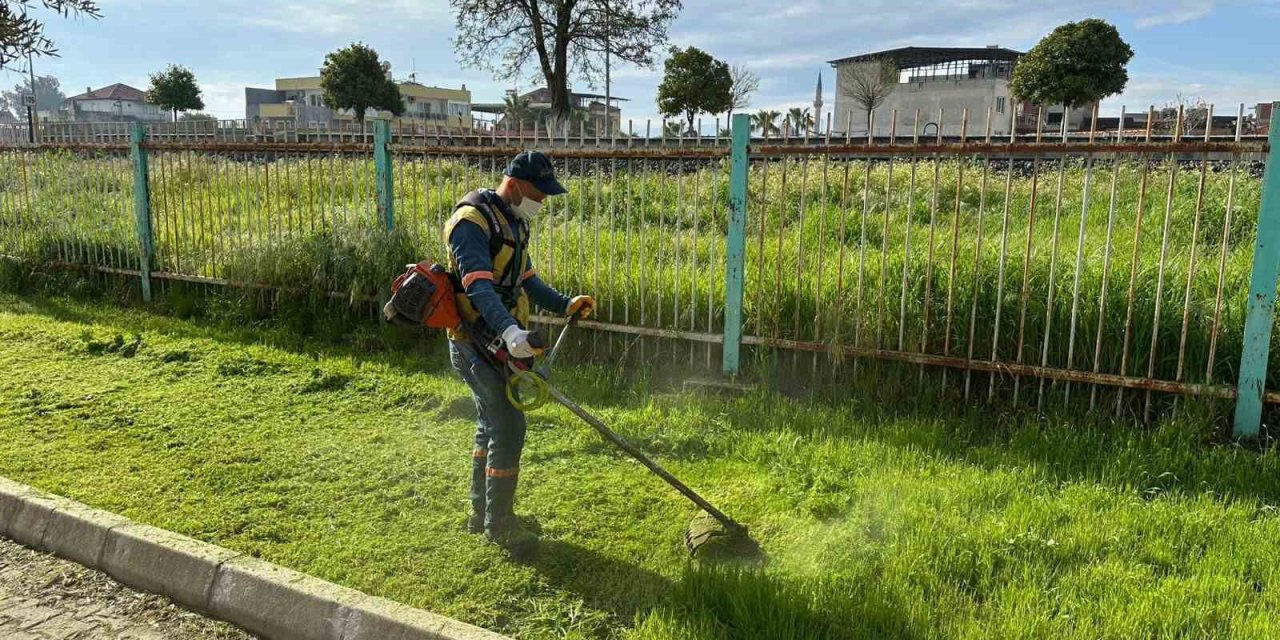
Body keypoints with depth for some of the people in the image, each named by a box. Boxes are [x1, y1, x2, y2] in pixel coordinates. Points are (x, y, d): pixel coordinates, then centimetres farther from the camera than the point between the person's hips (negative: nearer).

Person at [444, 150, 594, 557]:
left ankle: (482, 512, 32)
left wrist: (564, 304, 4)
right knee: (509, 427, -9)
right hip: (476, 340, -10)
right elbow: (478, 285, -32)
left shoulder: (512, 222, 14)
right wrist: (510, 331, -46)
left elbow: (526, 280, 19)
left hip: (497, 341, 10)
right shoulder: (472, 220, -18)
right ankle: (499, 524, 4)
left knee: (491, 425, 18)